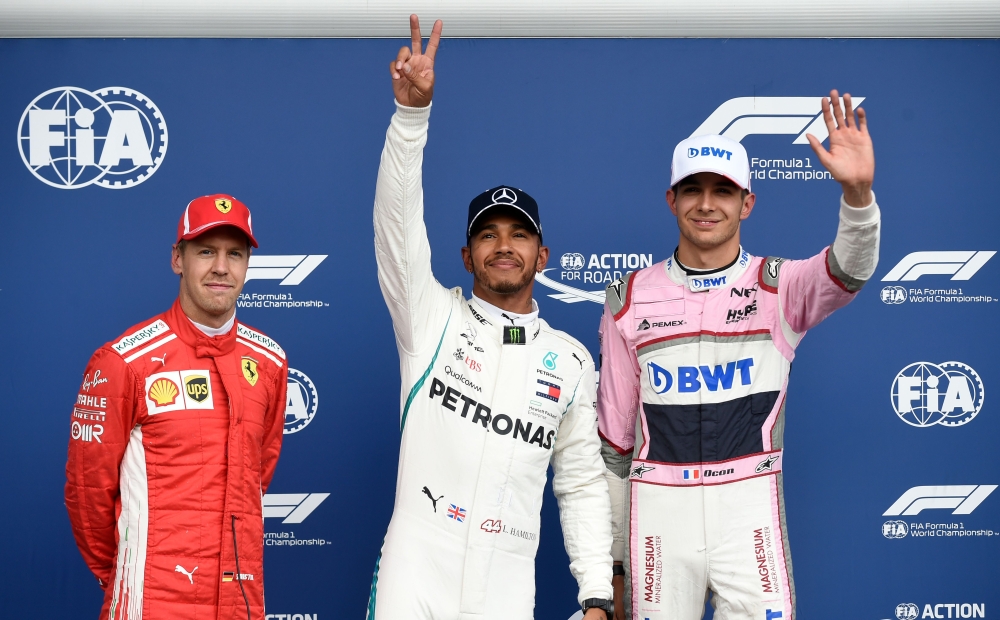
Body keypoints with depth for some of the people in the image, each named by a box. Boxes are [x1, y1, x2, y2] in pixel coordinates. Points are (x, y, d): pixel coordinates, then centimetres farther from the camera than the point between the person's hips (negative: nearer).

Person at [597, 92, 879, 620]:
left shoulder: (777, 288, 1)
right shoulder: (630, 299, 5)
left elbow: (849, 269, -21)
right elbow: (613, 437, 8)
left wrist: (857, 190, -41)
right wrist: (612, 560, 9)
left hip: (750, 513, -1)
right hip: (658, 514, 1)